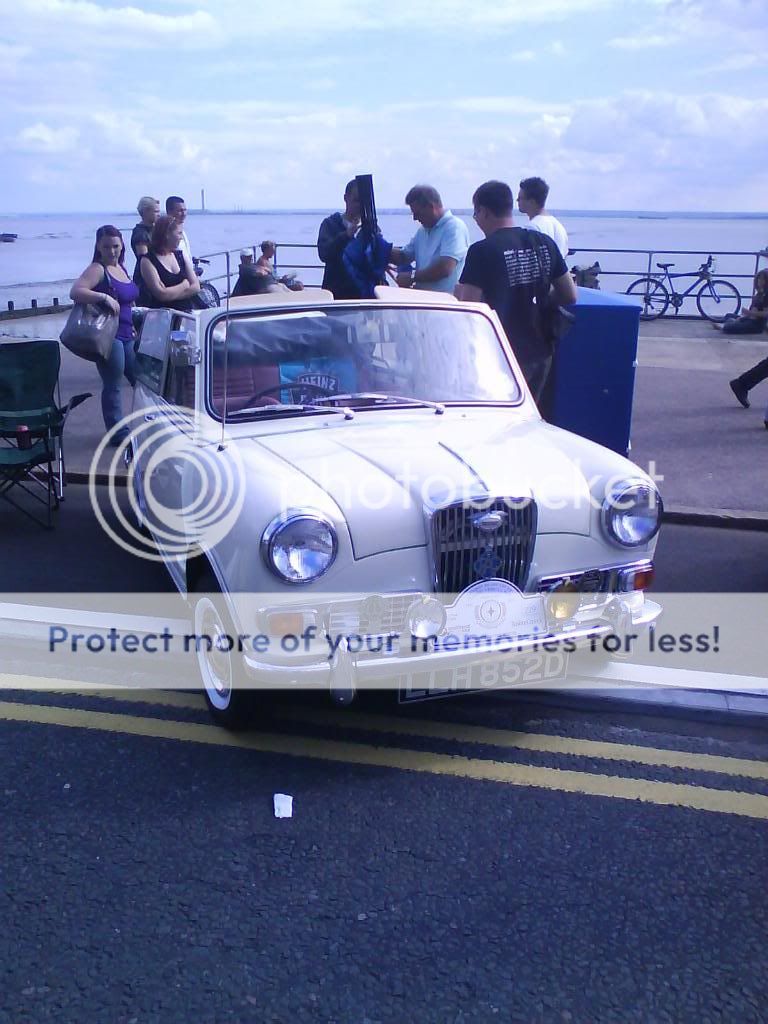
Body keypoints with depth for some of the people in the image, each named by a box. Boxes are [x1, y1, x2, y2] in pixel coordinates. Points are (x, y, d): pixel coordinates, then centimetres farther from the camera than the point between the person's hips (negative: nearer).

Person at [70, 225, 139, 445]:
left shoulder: (121, 267, 14)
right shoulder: (97, 269, -11)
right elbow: (75, 292, -25)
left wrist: (132, 325, 21)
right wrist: (104, 297, -34)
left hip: (126, 336, 9)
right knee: (112, 386, -3)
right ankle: (118, 433, 3)